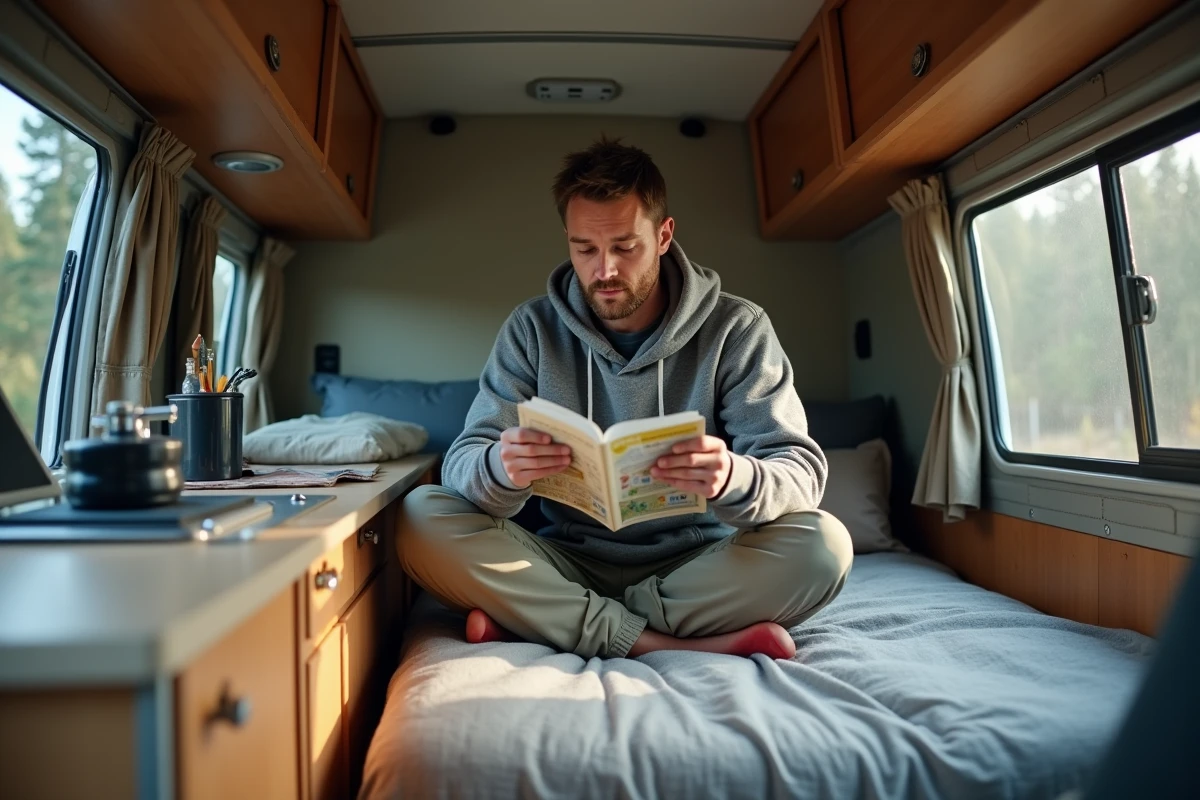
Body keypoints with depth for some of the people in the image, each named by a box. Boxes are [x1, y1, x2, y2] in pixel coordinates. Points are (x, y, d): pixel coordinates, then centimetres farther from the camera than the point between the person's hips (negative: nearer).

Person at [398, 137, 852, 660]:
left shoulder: (736, 329, -6)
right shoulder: (533, 329, -1)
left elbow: (800, 470, -12)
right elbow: (464, 460, -8)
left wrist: (733, 479, -36)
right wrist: (501, 469, -34)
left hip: (695, 566, 0)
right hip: (571, 564, 1)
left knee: (823, 545, -28)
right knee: (423, 517, -21)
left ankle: (532, 621, -21)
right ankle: (689, 649, -24)